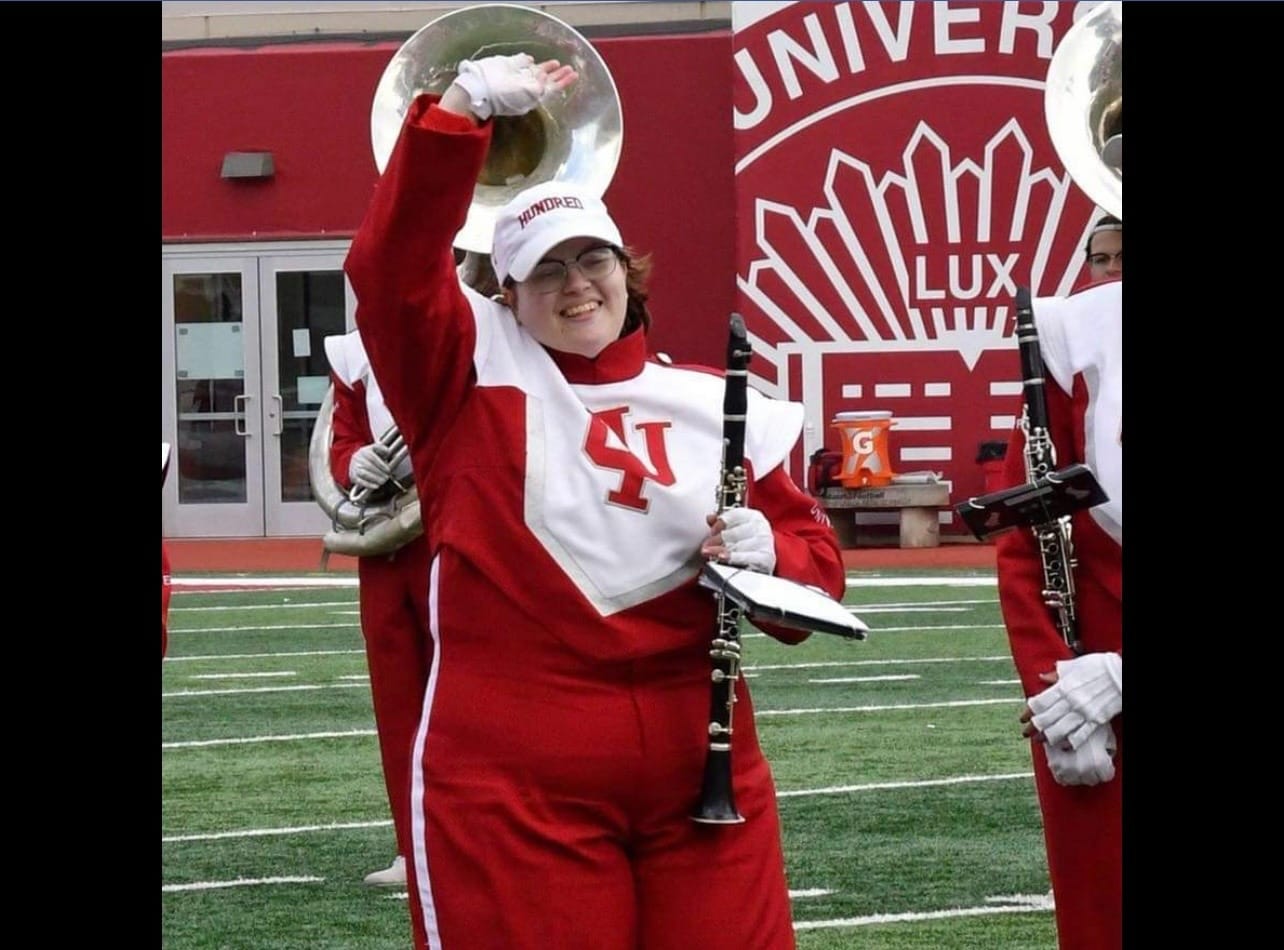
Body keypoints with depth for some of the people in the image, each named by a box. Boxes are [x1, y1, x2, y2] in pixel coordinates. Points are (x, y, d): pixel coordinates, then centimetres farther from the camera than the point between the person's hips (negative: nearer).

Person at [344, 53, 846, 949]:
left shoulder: (714, 404, 12)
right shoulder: (475, 373, 6)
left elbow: (815, 561, 15)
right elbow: (393, 263, -9)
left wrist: (767, 555, -8)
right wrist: (461, 111, -15)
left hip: (700, 767, 2)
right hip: (512, 774, -2)